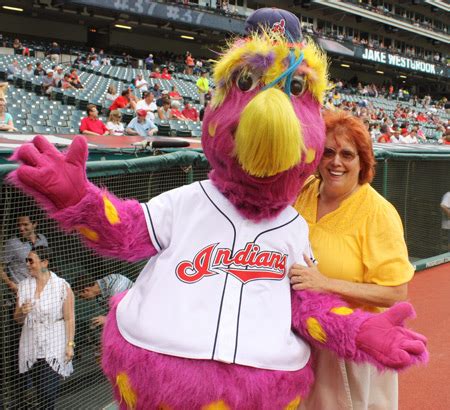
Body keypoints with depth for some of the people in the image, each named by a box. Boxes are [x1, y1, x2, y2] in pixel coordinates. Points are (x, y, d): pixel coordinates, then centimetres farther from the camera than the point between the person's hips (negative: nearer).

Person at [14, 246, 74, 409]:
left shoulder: (62, 286, -8)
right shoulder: (23, 286, 4)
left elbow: (69, 319, -7)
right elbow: (17, 319, 11)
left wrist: (70, 344, -10)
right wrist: (22, 312, -12)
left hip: (54, 348, -4)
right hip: (32, 348, 4)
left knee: (49, 391, -9)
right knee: (40, 391, 9)